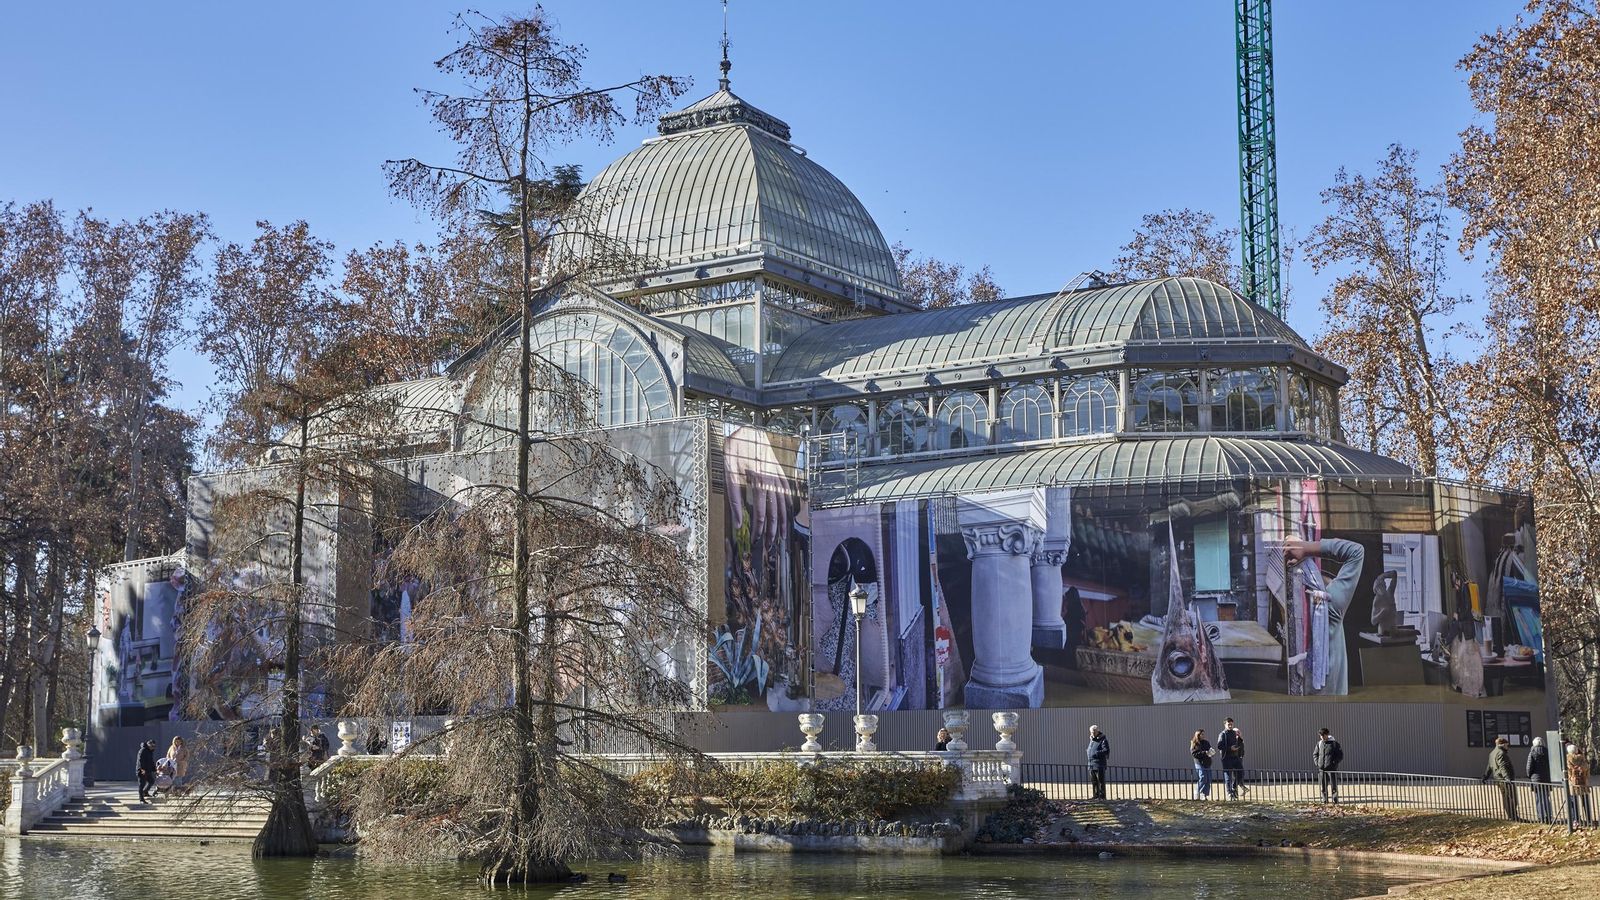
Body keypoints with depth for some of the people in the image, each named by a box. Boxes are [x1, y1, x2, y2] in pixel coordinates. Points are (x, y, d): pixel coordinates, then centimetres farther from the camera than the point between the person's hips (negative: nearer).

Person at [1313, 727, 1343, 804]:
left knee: (1333, 786, -4)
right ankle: (1325, 800, 10)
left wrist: (1335, 762, -10)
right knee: (1323, 786, 4)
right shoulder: (1319, 744, 11)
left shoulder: (1334, 743, -1)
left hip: (1332, 768, -4)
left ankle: (1335, 800, -1)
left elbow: (1340, 755, 1)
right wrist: (1316, 762, 6)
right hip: (1321, 769, 4)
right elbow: (1315, 754, 22)